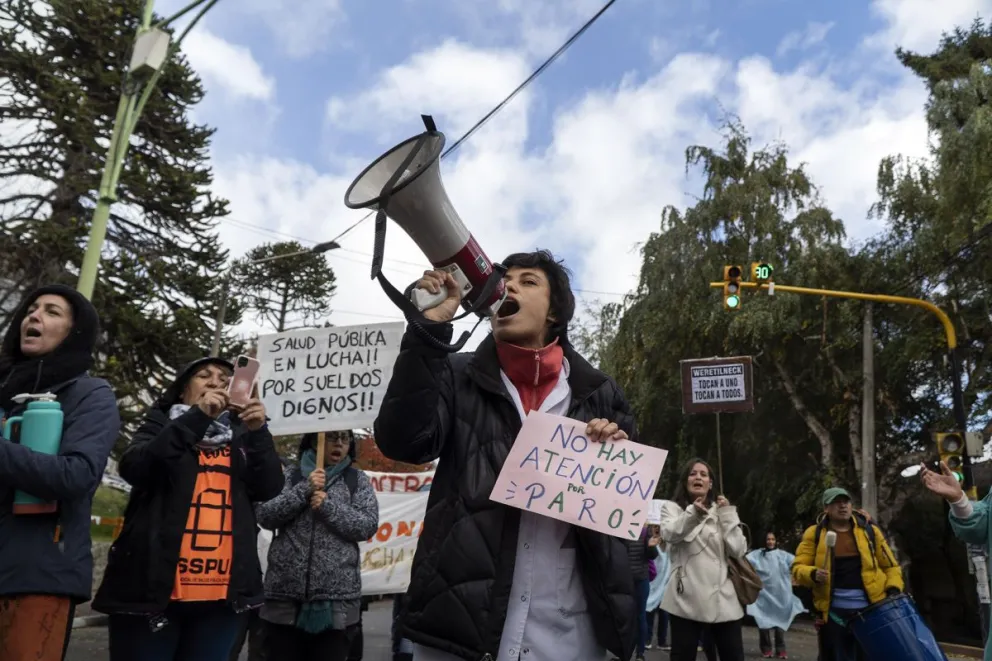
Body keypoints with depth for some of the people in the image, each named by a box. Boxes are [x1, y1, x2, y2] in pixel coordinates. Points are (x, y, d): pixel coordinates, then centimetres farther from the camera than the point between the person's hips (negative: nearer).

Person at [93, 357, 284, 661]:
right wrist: (197, 416, -16)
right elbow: (134, 469, -10)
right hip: (153, 585, -2)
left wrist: (258, 431, -12)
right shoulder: (161, 425, 9)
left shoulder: (241, 437, 13)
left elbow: (270, 488, 2)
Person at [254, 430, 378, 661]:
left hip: (336, 597, 0)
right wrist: (305, 490, -12)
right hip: (285, 592, 1)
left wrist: (327, 505, -13)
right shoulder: (291, 475, 8)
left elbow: (368, 525, -3)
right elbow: (265, 515, -2)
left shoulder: (357, 480, 7)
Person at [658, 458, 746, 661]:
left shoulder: (721, 511, 16)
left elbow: (738, 550, 4)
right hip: (687, 599, -3)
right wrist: (692, 513, -31)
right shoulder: (671, 507, 7)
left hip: (723, 599, 3)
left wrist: (727, 515, -2)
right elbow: (670, 534, -16)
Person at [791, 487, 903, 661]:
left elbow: (890, 566, 14)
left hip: (871, 611, 2)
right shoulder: (814, 534, 3)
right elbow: (798, 568, 0)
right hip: (834, 614, -1)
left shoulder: (870, 530, 8)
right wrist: (814, 575, -20)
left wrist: (894, 590, -3)